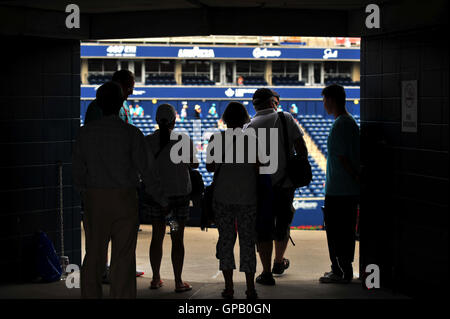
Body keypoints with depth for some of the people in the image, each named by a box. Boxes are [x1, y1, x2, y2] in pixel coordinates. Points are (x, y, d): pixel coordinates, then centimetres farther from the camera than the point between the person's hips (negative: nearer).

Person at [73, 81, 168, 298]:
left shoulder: (85, 132, 1)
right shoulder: (131, 134, -8)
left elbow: (78, 169, 5)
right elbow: (147, 170, -6)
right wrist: (163, 200, 4)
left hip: (94, 199, 3)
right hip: (124, 199, -3)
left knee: (94, 255, 10)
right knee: (123, 257, 2)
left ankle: (89, 295, 13)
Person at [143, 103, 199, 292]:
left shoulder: (147, 141, -4)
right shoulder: (184, 139, -8)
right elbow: (194, 164, 0)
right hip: (179, 192, -2)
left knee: (157, 236, 11)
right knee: (177, 238, 3)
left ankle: (156, 279, 16)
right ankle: (178, 281, 5)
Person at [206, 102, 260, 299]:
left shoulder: (217, 138, -3)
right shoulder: (252, 140, -2)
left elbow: (210, 167, -1)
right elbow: (258, 170, 0)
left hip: (223, 197, 0)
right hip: (248, 197, 0)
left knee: (225, 240, 8)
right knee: (247, 242, 6)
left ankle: (229, 287, 8)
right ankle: (250, 289, 7)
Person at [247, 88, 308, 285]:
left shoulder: (251, 126, -5)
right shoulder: (285, 118, -2)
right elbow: (301, 147, -4)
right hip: (286, 183, 2)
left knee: (263, 227, 5)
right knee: (283, 222, 20)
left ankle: (267, 273, 2)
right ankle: (279, 262, 38)